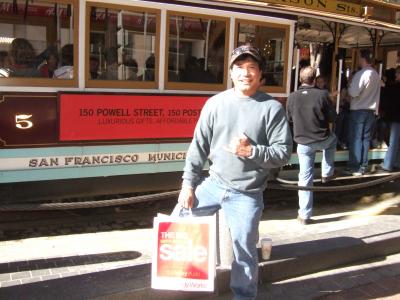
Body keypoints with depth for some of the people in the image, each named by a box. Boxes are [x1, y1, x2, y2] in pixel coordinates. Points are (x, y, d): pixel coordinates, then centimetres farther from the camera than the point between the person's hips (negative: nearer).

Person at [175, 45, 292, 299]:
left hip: (247, 195, -3)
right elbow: (199, 146, 3)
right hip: (213, 184, 3)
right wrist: (188, 183, 0)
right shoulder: (215, 103, 2)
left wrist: (250, 151, -21)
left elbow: (283, 152, -7)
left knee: (244, 254, 6)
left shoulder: (272, 108, -6)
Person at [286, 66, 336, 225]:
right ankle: (327, 173, 38)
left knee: (305, 177, 9)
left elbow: (289, 118, 8)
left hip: (303, 143, 1)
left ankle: (304, 215, 12)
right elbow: (332, 117, -4)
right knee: (332, 140, 36)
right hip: (322, 139, -1)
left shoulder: (292, 97, -7)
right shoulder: (322, 94, -14)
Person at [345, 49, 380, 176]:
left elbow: (353, 93, -18)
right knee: (366, 138, 10)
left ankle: (354, 167, 1)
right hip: (371, 110, 6)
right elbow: (373, 92, 14)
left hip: (358, 110, -6)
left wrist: (349, 86, 0)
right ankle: (363, 166, 15)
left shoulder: (361, 74, -16)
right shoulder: (376, 75, 7)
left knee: (356, 139, -1)